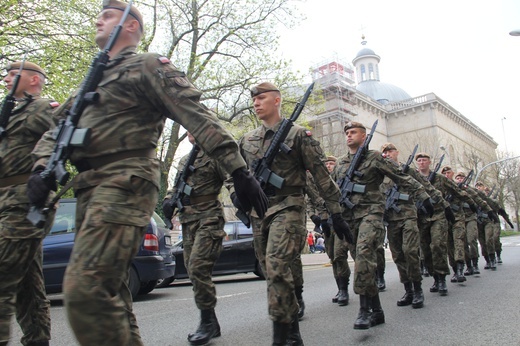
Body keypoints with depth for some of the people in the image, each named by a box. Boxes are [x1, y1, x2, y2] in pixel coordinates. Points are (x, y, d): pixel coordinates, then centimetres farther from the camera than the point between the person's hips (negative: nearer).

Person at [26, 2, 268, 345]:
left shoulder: (148, 66, 3)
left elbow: (197, 115, -9)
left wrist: (238, 169, -19)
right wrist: (42, 167, 1)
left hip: (124, 184, -9)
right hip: (89, 189, 9)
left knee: (85, 289, -19)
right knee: (109, 292, 11)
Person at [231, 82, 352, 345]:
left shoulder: (297, 134, -1)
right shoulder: (247, 140, 14)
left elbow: (321, 176, -3)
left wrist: (336, 213, -5)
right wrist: (237, 194, 4)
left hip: (287, 207, -6)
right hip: (258, 212, 6)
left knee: (276, 267, -22)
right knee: (271, 272, 9)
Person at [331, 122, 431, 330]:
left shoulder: (374, 157, 3)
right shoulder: (340, 163, 18)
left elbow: (401, 178, 2)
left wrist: (423, 194, -4)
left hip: (370, 212, -5)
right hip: (348, 217, 5)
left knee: (364, 253, -25)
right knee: (362, 260, 6)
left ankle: (364, 310, -21)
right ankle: (377, 310, 15)